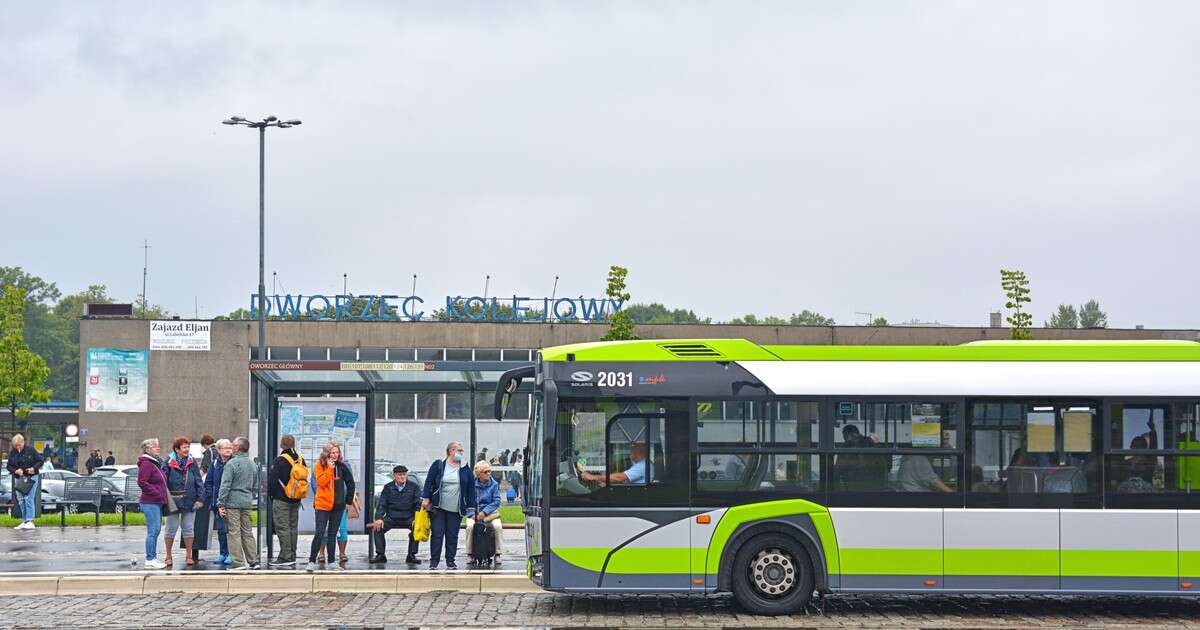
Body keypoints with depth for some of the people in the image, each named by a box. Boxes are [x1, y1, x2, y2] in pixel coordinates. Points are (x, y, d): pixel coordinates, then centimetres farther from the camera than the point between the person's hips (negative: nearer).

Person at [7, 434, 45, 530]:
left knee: (29, 499, -13)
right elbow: (9, 466, 10)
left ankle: (30, 521, -15)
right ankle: (24, 521, 11)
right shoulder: (12, 453, 8)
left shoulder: (31, 450, -3)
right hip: (18, 479, 5)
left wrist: (34, 468, -18)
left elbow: (40, 461, 0)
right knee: (20, 500, 5)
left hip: (31, 477, -5)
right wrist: (15, 470, -11)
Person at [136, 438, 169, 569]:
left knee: (156, 530, 13)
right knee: (153, 530, -9)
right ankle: (150, 559, -7)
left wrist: (162, 495, 14)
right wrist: (156, 493, -17)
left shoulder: (156, 463, 18)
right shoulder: (146, 464, -13)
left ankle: (153, 557, 19)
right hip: (150, 503, -10)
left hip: (158, 503, 10)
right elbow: (142, 482, -20)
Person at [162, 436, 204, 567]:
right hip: (173, 501, -2)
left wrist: (200, 498, -1)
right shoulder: (168, 463, -4)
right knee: (171, 528, 5)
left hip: (189, 501, 2)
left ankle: (189, 556, 17)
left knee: (188, 529, 7)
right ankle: (168, 556, 17)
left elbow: (199, 482, 5)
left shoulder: (192, 463, 4)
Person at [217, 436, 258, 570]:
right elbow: (255, 485, 17)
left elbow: (225, 485, -13)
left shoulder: (232, 463, -10)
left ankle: (239, 563, -6)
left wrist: (221, 504, -11)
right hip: (247, 503, 6)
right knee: (248, 532, 12)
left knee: (234, 533, -3)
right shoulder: (253, 465, 11)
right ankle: (253, 561, 13)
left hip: (233, 503, -6)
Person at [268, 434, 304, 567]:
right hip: (296, 501, 7)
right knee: (293, 528, 13)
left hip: (281, 500, -7)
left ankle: (285, 557, -8)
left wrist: (270, 493, 2)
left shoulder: (280, 460, -15)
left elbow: (272, 480, -14)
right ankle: (292, 556, 17)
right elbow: (305, 477, 14)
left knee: (282, 528, -5)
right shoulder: (300, 460, 6)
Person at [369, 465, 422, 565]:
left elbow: (418, 504, -3)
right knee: (377, 528, -24)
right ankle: (380, 555, -11)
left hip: (408, 518, -1)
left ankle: (411, 555, -18)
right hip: (391, 518, 1)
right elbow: (382, 504, 3)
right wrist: (379, 518, -15)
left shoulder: (413, 487, 3)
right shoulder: (388, 487, 7)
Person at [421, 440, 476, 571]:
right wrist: (426, 498, -8)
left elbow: (471, 487, 9)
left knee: (452, 536, 5)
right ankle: (434, 561, 2)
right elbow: (429, 481, 1)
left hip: (456, 509, 2)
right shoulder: (438, 465, 2)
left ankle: (450, 561, 13)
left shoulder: (465, 468, 9)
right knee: (437, 534, -3)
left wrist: (471, 506, 5)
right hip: (438, 507, -2)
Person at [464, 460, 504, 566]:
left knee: (498, 526, -28)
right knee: (470, 526, -30)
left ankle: (497, 555, -14)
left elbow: (496, 501, -4)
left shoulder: (494, 484, 2)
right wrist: (472, 514, -15)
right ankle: (470, 555, -15)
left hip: (490, 512, 0)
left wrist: (484, 512, -15)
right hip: (474, 512, 0)